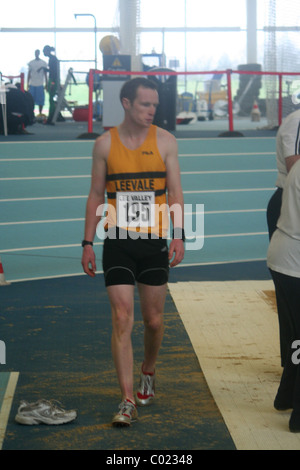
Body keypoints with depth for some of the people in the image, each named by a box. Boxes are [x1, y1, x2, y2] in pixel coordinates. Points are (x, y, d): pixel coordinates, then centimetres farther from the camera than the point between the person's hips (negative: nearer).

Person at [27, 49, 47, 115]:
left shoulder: (43, 63, 4)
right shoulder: (31, 63, 9)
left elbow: (45, 74, 7)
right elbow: (29, 74, 12)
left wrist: (46, 84, 2)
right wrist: (28, 84, 7)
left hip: (40, 85, -1)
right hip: (32, 84, 1)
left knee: (40, 100, -1)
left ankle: (40, 114, 7)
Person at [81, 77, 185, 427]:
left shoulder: (164, 141, 2)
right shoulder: (105, 144, 2)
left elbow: (175, 192, 2)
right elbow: (96, 195, 7)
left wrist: (178, 236, -10)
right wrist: (87, 243, 3)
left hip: (154, 242, 1)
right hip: (118, 243, -1)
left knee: (153, 320, 10)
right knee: (122, 319, -8)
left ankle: (147, 375, 37)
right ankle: (128, 401, -5)